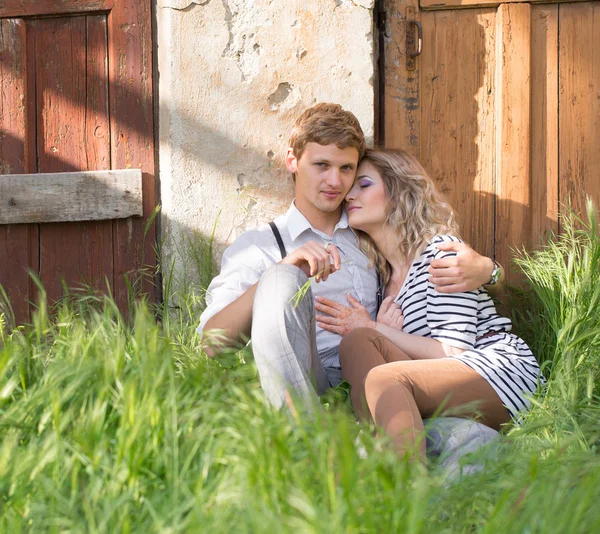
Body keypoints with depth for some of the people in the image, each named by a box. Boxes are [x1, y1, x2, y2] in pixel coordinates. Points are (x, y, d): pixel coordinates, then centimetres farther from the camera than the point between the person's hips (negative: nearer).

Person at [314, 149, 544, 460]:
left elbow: (451, 352, -12)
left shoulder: (440, 249, -1)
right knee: (356, 341, -20)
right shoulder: (381, 274, 22)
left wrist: (373, 331, -9)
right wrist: (379, 331, -6)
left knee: (384, 379, -31)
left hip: (501, 368, -7)